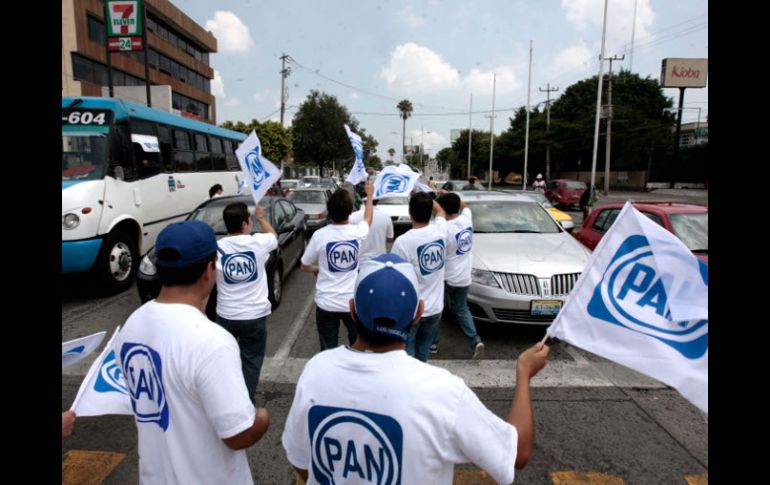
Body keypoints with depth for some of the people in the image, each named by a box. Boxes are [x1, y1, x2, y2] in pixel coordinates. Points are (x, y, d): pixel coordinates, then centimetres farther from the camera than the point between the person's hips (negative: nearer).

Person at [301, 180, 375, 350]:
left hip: (326, 303, -1)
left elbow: (304, 267, 0)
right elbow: (368, 219, 18)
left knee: (328, 350, 10)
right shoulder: (358, 232, -8)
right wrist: (369, 195, 33)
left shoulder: (319, 235, -13)